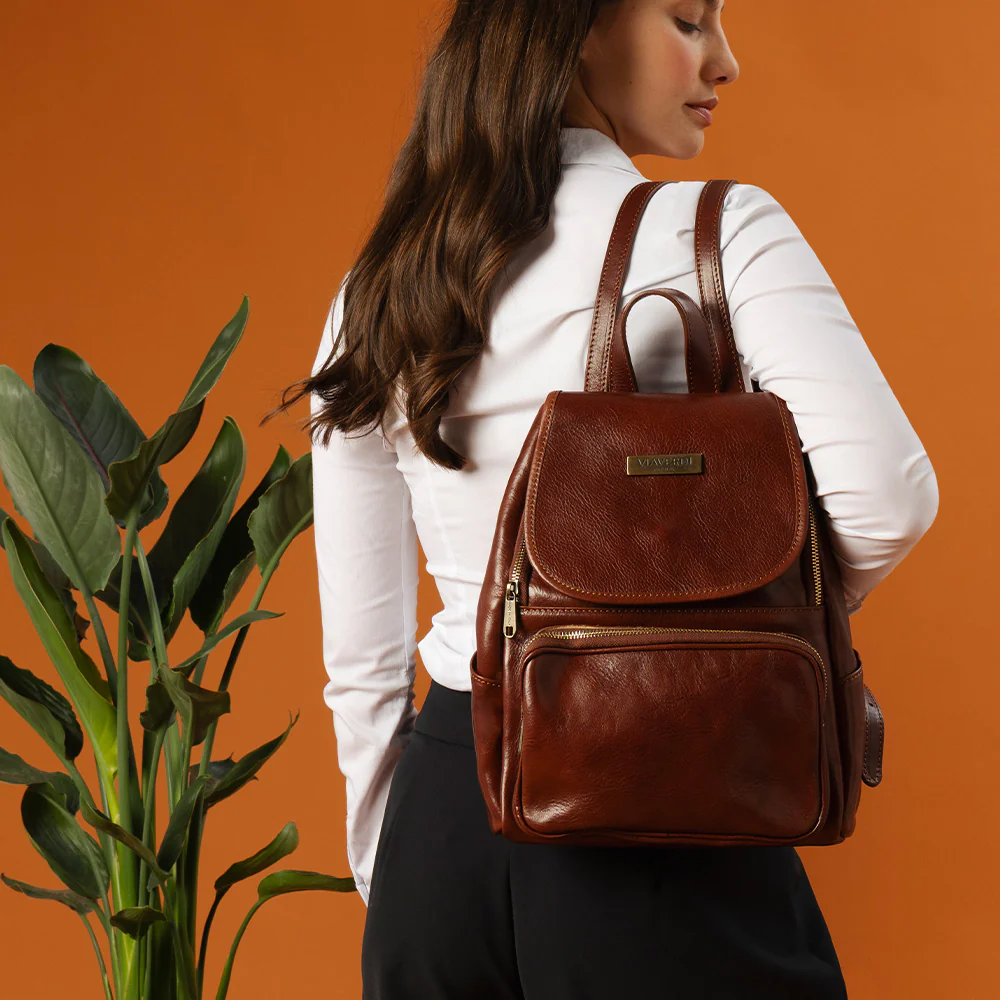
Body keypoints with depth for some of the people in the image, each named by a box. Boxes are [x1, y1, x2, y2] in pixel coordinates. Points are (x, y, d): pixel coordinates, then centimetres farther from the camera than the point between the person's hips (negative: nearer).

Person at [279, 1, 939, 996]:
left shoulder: (374, 296, 6)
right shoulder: (719, 232, -9)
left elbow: (362, 659, 7)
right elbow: (885, 496, -20)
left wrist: (391, 876, 16)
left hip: (444, 815, 5)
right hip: (663, 835, -4)